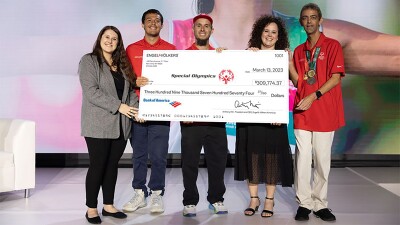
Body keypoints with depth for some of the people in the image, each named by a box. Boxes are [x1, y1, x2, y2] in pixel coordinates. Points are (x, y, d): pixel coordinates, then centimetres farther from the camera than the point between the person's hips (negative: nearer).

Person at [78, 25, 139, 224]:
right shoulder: (89, 61, -2)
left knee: (112, 165, 11)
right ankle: (91, 208, 13)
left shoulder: (122, 64, 17)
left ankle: (108, 205, 21)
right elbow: (91, 91, -14)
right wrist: (118, 106, -18)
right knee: (97, 166, -1)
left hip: (120, 125, 6)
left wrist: (136, 107, -5)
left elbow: (131, 90, 15)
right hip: (98, 125, -5)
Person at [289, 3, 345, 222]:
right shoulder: (298, 51, 14)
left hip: (325, 112, -3)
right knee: (302, 159, 0)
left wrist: (313, 97, -14)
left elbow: (335, 78, -6)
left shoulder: (332, 45, 2)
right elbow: (297, 82, 9)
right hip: (302, 112, 3)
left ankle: (320, 204, 15)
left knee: (322, 160, 3)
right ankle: (304, 203, 9)